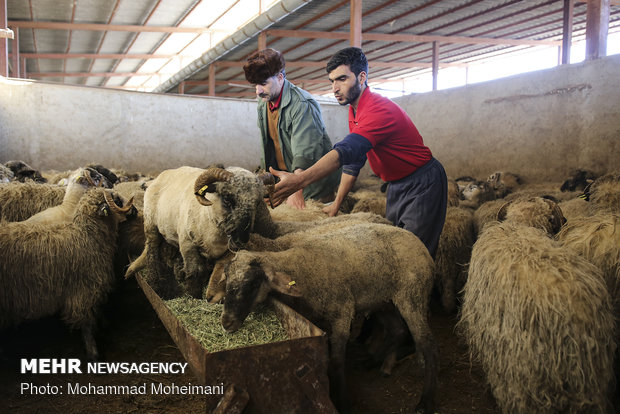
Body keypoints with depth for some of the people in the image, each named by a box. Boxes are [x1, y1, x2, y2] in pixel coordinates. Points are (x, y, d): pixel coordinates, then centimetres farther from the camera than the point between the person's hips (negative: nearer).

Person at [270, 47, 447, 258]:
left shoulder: (380, 110, -28)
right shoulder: (355, 110, 4)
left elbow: (346, 151, -43)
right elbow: (353, 161, 7)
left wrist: (299, 181, -54)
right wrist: (336, 203, 2)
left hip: (422, 185, -9)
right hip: (397, 185, 9)